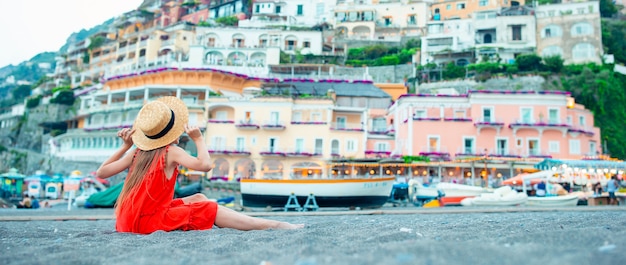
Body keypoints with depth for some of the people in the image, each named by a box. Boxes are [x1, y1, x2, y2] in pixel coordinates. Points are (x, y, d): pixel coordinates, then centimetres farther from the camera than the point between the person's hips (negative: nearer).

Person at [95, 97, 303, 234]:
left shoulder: (138, 152, 10)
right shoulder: (170, 151, -10)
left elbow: (101, 172, 14)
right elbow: (205, 165, -23)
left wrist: (125, 146, 18)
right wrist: (198, 139, -8)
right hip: (147, 222, -8)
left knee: (198, 198, 12)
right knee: (210, 210, -9)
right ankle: (273, 225, -13)